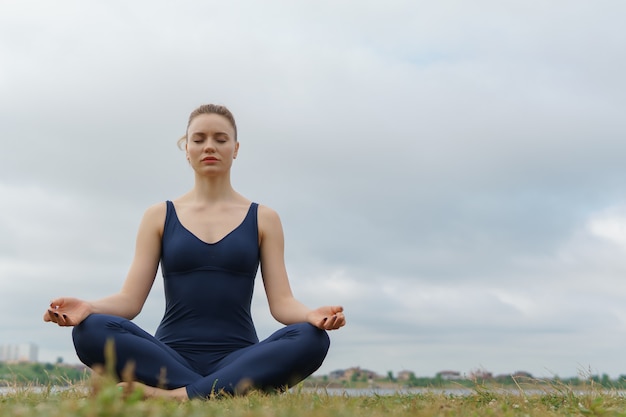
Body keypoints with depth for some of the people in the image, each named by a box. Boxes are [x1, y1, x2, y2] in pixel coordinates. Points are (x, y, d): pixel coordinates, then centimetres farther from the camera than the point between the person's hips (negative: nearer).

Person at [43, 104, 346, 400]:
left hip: (237, 360, 0)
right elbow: (130, 299, 3)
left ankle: (174, 396, -31)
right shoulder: (160, 216, 12)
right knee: (91, 331, -28)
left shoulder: (263, 219, 11)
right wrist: (88, 308, -19)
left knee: (312, 339, -31)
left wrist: (311, 315, -21)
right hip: (171, 358, 0)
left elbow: (281, 302, 3)